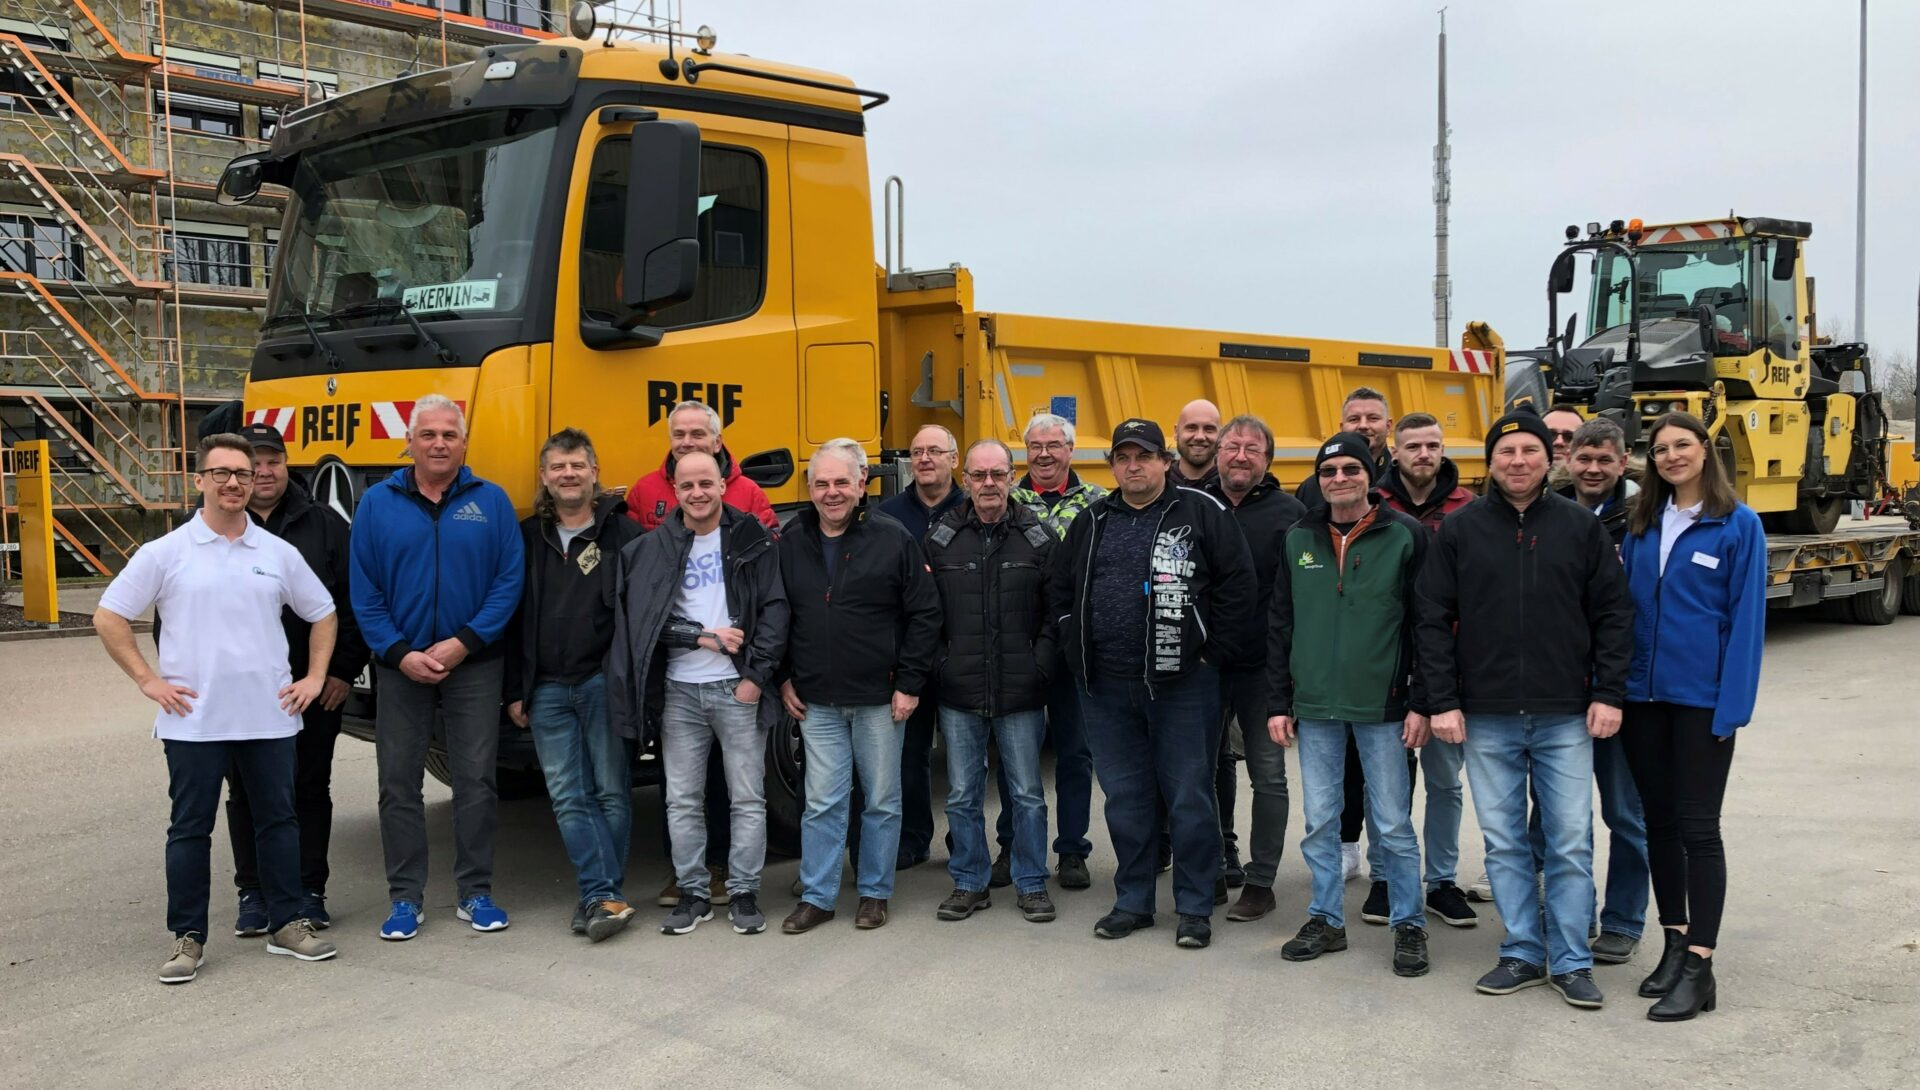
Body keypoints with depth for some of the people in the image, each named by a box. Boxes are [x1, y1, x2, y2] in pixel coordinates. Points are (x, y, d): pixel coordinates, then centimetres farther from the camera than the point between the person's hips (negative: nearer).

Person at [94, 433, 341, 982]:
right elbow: (108, 617, 1)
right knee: (190, 828, 4)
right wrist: (148, 680, -4)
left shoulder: (278, 553, 6)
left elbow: (323, 614, 16)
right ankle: (188, 937, 14)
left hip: (270, 718, 2)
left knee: (278, 819, 9)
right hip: (194, 721, -2)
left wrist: (315, 676, 7)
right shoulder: (165, 553, -1)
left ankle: (287, 924, 20)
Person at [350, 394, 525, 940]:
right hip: (402, 666, 1)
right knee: (399, 784, 6)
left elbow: (510, 580, -5)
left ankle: (476, 892, 16)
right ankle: (405, 898, 16)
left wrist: (465, 642, -13)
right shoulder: (377, 503, 3)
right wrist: (399, 653, -10)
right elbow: (364, 592, 0)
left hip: (474, 665, -1)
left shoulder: (491, 501, 0)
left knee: (476, 780, 4)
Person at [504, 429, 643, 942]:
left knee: (612, 792, 0)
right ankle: (604, 897, 3)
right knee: (568, 799, 0)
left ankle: (600, 895, 7)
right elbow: (513, 617, 13)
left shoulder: (623, 531, 1)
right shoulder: (527, 538, 12)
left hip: (605, 683, -3)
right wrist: (515, 690, 9)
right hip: (546, 689, 3)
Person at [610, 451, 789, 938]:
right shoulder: (652, 549, 5)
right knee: (682, 800, 7)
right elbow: (643, 619, -2)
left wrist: (756, 675, -10)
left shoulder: (752, 540, 1)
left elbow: (775, 610, -3)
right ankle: (693, 893, 19)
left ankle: (744, 894, 14)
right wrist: (704, 635, -12)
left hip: (737, 688, -2)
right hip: (680, 691, 2)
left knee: (747, 798, 3)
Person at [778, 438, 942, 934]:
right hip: (816, 701, 2)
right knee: (822, 803, 5)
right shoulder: (791, 543, 5)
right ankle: (816, 896, 15)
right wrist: (784, 679, 7)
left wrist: (909, 684, -7)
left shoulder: (894, 539, -5)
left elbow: (925, 614, -4)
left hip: (879, 698, -2)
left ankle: (875, 893, 21)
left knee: (882, 800, 8)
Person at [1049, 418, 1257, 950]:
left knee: (1189, 798, 2)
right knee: (1125, 798, 12)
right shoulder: (1092, 522, 11)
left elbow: (1240, 585, -5)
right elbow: (1060, 587, 21)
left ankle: (1195, 908, 13)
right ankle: (1132, 901, 23)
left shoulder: (1202, 513, -3)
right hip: (1106, 687, 4)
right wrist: (1079, 649, 12)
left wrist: (1212, 652, -7)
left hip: (1183, 685, -4)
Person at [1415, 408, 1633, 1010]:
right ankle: (1523, 953, 20)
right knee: (1504, 843, 8)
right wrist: (1443, 702, -4)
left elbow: (1613, 614, 4)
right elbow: (1434, 621, 2)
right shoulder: (1460, 529, 2)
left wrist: (1608, 694, -3)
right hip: (1487, 718, 1)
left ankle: (1571, 961, 13)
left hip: (1565, 717, 0)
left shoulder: (1581, 526, 3)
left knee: (1571, 842, 2)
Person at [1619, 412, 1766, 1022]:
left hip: (1702, 698, -5)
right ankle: (1675, 943, 24)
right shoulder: (1641, 524, 9)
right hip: (1643, 694, 5)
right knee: (1659, 820, 11)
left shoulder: (1738, 526, -5)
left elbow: (1746, 618, -8)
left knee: (1697, 827, -2)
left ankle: (1698, 967, 4)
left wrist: (1732, 707, -14)